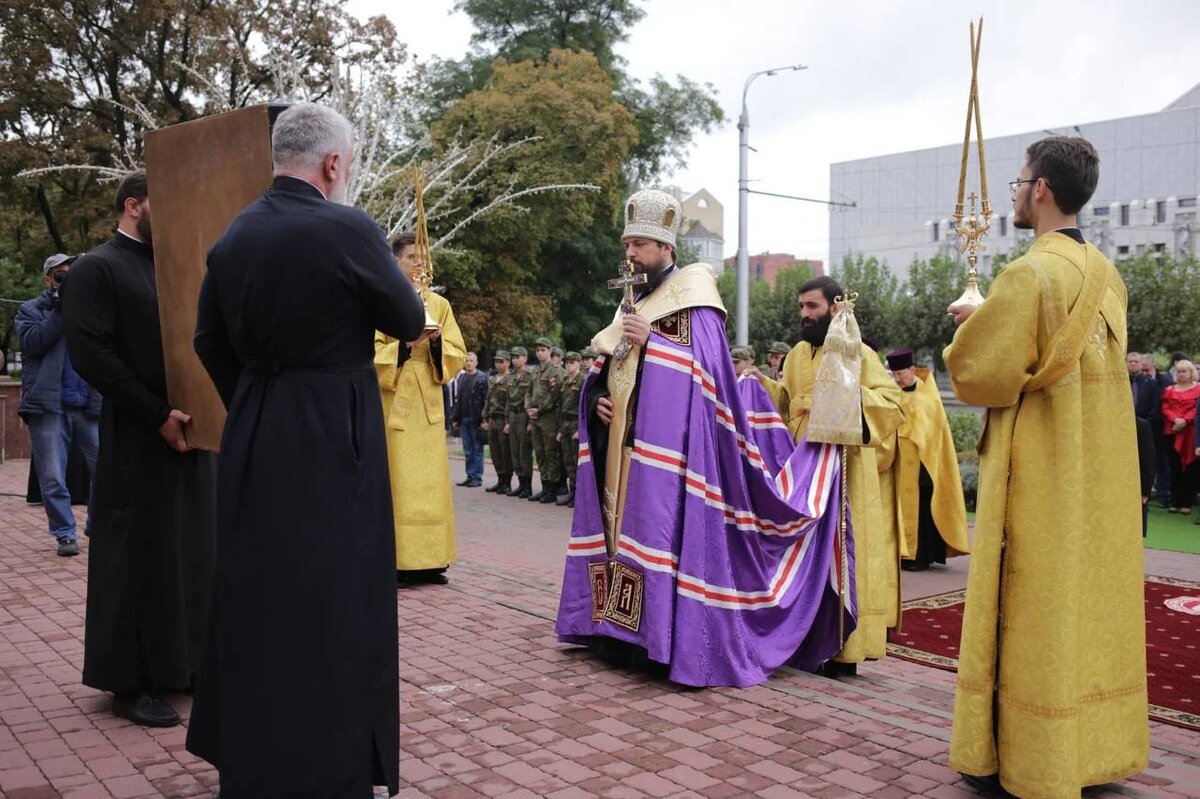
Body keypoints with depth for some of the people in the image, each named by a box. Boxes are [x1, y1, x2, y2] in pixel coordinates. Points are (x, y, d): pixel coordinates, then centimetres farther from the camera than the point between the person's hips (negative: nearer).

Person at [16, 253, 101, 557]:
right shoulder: (30, 310, 10)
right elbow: (32, 342, -9)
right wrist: (61, 309, -11)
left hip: (89, 405, 2)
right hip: (48, 406, -2)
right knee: (52, 477, -1)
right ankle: (65, 535, 8)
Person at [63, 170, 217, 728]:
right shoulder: (96, 269, -6)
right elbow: (90, 354, -16)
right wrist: (158, 415, -18)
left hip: (190, 432, 7)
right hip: (137, 441, -7)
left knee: (190, 552, 11)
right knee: (138, 556, 1)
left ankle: (183, 664, 24)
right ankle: (129, 682, 13)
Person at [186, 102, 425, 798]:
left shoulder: (233, 236, 4)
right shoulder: (348, 230, -16)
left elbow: (210, 341, 11)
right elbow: (410, 323, -5)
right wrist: (366, 290, 15)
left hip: (253, 437, 7)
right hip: (333, 440, -7)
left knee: (256, 595, 19)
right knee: (330, 607, 4)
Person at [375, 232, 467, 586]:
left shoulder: (439, 304, 11)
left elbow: (458, 355, 7)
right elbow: (370, 355, -7)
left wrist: (436, 342, -12)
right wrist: (407, 344, -19)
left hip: (428, 405, 4)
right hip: (393, 405, -4)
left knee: (430, 483, 4)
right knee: (397, 484, -5)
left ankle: (428, 560, 10)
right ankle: (396, 562, 0)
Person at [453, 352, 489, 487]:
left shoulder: (482, 378, -5)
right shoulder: (461, 377, 14)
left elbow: (486, 400, -10)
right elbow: (458, 399, 15)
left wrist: (483, 419, -17)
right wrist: (456, 418, 11)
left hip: (476, 419, -6)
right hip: (464, 419, 6)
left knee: (477, 449, 1)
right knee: (467, 450, 10)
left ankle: (477, 477, 5)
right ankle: (470, 476, 15)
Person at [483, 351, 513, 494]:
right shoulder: (492, 380, 16)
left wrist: (508, 423, -19)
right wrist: (485, 420, 15)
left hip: (504, 421, -7)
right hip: (492, 421, 7)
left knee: (506, 453, -2)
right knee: (495, 452, 10)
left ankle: (507, 483, 5)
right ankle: (500, 481, 18)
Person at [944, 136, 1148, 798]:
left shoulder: (1028, 275, -17)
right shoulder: (1106, 276, 9)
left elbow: (980, 376, -16)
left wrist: (970, 327, 3)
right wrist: (995, 322, 16)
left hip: (1039, 475, -8)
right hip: (1101, 474, 8)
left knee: (1030, 612, 1)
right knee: (1091, 599, 14)